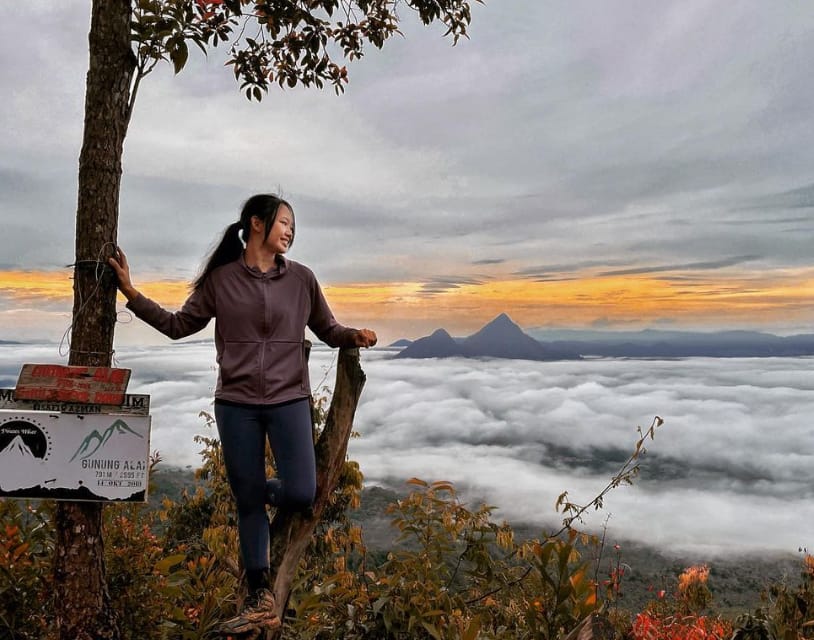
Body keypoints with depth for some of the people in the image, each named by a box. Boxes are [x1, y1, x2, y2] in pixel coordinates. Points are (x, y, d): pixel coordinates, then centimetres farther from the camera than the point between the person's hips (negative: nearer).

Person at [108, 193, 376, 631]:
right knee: (246, 503, 7)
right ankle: (259, 594, 23)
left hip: (289, 400, 0)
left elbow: (328, 330, 10)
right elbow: (179, 325, 9)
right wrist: (131, 292, 4)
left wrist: (355, 337, -11)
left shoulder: (301, 278, 2)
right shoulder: (220, 279, 2)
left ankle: (267, 491, 26)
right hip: (236, 404, 0)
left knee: (300, 495, -11)